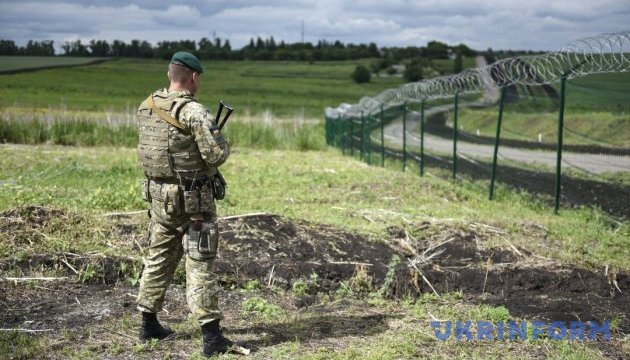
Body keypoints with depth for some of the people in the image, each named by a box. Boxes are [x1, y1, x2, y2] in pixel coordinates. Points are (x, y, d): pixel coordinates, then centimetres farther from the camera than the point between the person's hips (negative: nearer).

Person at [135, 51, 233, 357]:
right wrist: (222, 143, 1)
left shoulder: (146, 107, 4)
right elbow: (217, 154, -21)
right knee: (200, 266, -1)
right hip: (193, 201, -6)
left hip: (159, 197, 7)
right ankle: (211, 336, 3)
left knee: (158, 259, 18)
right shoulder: (194, 112, -18)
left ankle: (149, 325, 28)